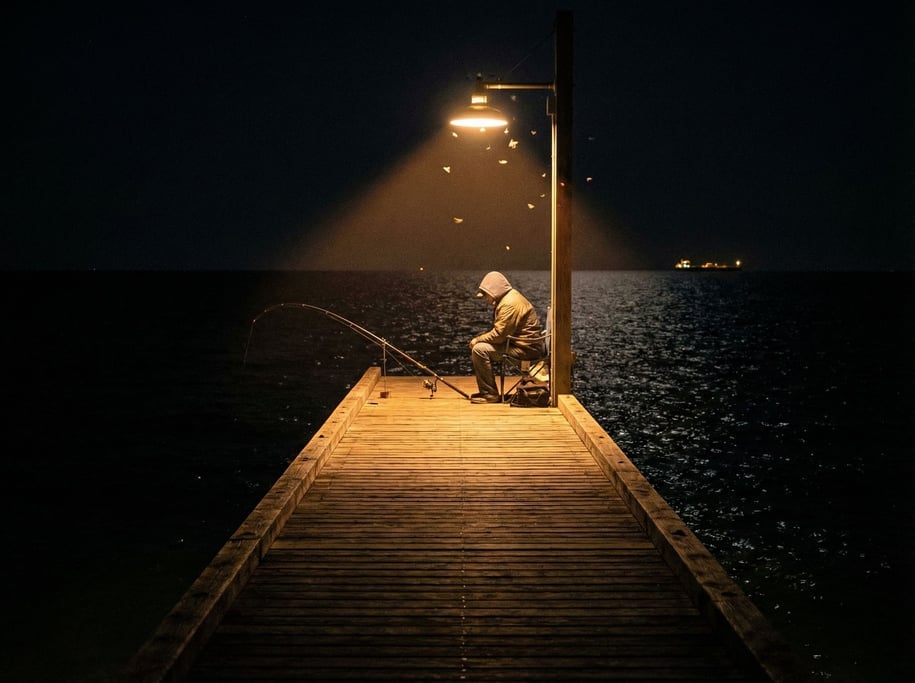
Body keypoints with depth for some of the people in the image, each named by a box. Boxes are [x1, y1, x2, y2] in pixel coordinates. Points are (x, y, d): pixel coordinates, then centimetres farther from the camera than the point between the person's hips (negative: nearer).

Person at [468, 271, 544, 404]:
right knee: (478, 345, 16)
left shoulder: (509, 304, -20)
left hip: (526, 348, -11)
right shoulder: (508, 297, 15)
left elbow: (498, 335, -23)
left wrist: (478, 339, -9)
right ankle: (485, 391, 17)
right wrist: (479, 339, 4)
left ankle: (490, 394, -14)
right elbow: (499, 331, 18)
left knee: (479, 349, -20)